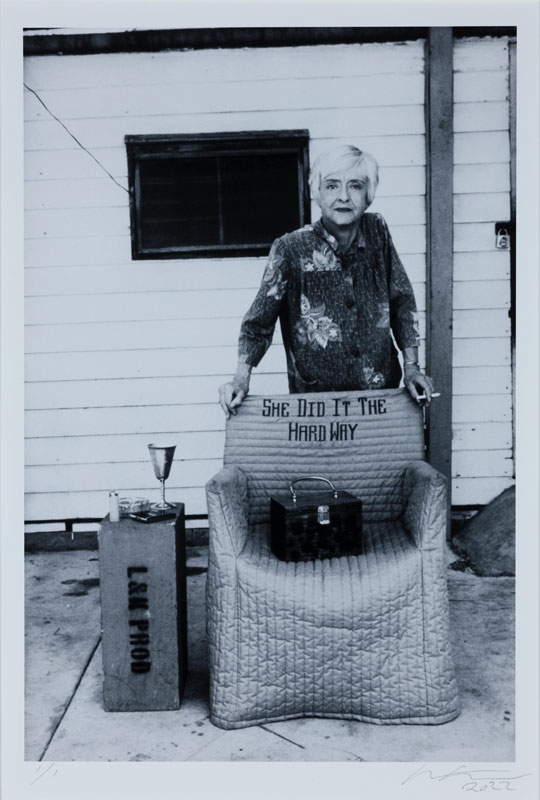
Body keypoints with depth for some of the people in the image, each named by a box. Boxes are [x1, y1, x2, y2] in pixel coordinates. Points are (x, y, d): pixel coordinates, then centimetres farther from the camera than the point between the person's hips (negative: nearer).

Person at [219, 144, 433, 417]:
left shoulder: (377, 232, -1)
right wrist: (241, 378, -16)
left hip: (382, 394, 3)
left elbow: (402, 301, 7)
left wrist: (411, 366, 1)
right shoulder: (290, 249, -11)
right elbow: (259, 322, -5)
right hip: (313, 400, -2)